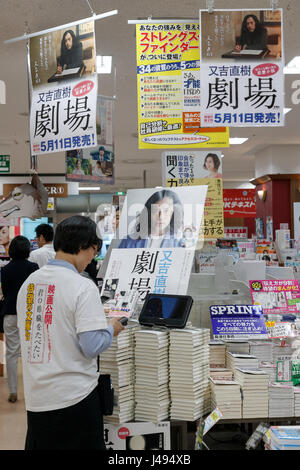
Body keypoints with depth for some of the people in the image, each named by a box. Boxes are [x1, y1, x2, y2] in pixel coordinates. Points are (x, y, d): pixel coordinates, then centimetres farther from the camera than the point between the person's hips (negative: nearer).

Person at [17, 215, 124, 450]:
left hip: (35, 398, 6)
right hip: (74, 397, -6)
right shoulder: (82, 286, -15)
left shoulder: (28, 283, 5)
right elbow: (92, 347, -19)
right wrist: (111, 329, 1)